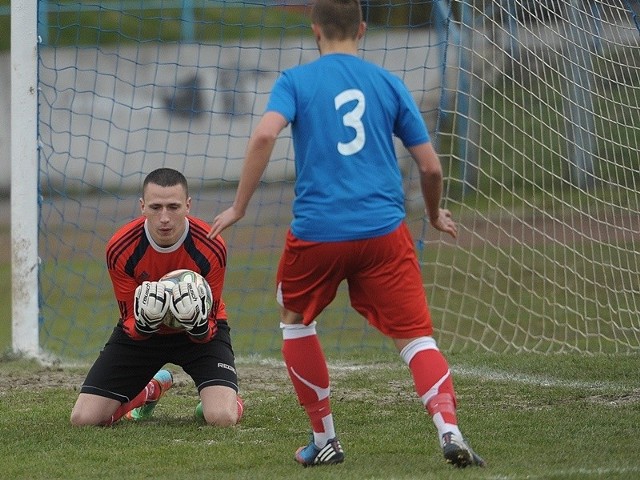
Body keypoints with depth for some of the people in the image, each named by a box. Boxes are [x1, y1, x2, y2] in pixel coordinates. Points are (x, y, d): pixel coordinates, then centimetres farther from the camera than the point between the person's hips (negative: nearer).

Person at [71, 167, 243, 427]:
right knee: (83, 418, -7)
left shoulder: (211, 247, -27)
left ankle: (230, 400, 14)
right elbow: (130, 326, -16)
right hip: (141, 331, 2)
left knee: (222, 418, -28)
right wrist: (144, 321, -41)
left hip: (199, 331, -2)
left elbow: (208, 333, -19)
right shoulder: (120, 248, -24)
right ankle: (151, 390, 26)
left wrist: (197, 323, -44)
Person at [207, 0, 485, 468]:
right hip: (384, 232, 1)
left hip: (317, 233, -1)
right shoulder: (389, 83, 10)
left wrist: (239, 206, -6)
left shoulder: (296, 81, 4)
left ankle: (324, 439, 24)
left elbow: (265, 135, -14)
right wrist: (436, 214, 28)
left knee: (295, 320, 24)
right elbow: (430, 166, 9)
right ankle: (450, 431, -22)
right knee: (415, 334, 1)